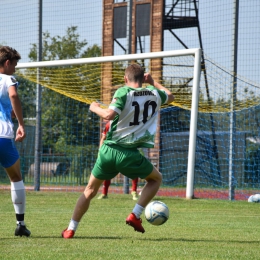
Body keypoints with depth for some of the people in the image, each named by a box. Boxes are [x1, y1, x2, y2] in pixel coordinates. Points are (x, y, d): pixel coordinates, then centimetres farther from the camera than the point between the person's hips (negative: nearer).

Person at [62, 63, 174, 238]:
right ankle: (135, 215, 7)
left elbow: (109, 115, -19)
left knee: (90, 190, 17)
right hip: (129, 154, 0)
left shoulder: (123, 92, -5)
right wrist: (153, 82, 39)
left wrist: (95, 108, -1)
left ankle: (71, 229, 16)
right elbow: (170, 97, 30)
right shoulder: (154, 93, 6)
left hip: (108, 150, 0)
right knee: (156, 179, 23)